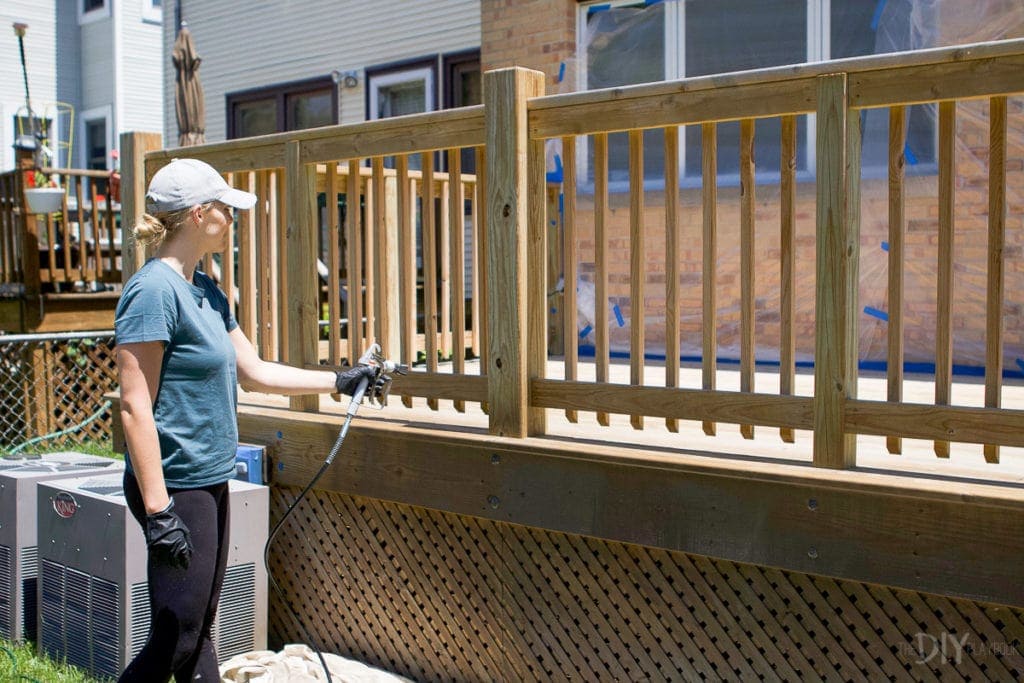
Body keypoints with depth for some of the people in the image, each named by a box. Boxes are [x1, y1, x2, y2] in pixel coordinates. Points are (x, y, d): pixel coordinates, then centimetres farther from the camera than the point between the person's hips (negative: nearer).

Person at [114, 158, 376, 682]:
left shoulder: (205, 290, 12)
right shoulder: (153, 291, -16)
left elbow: (254, 372, 19)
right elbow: (135, 406, -20)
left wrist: (339, 380, 22)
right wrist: (158, 511, -23)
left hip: (210, 481, 9)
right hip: (176, 486, -9)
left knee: (198, 628, 17)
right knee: (173, 638, -3)